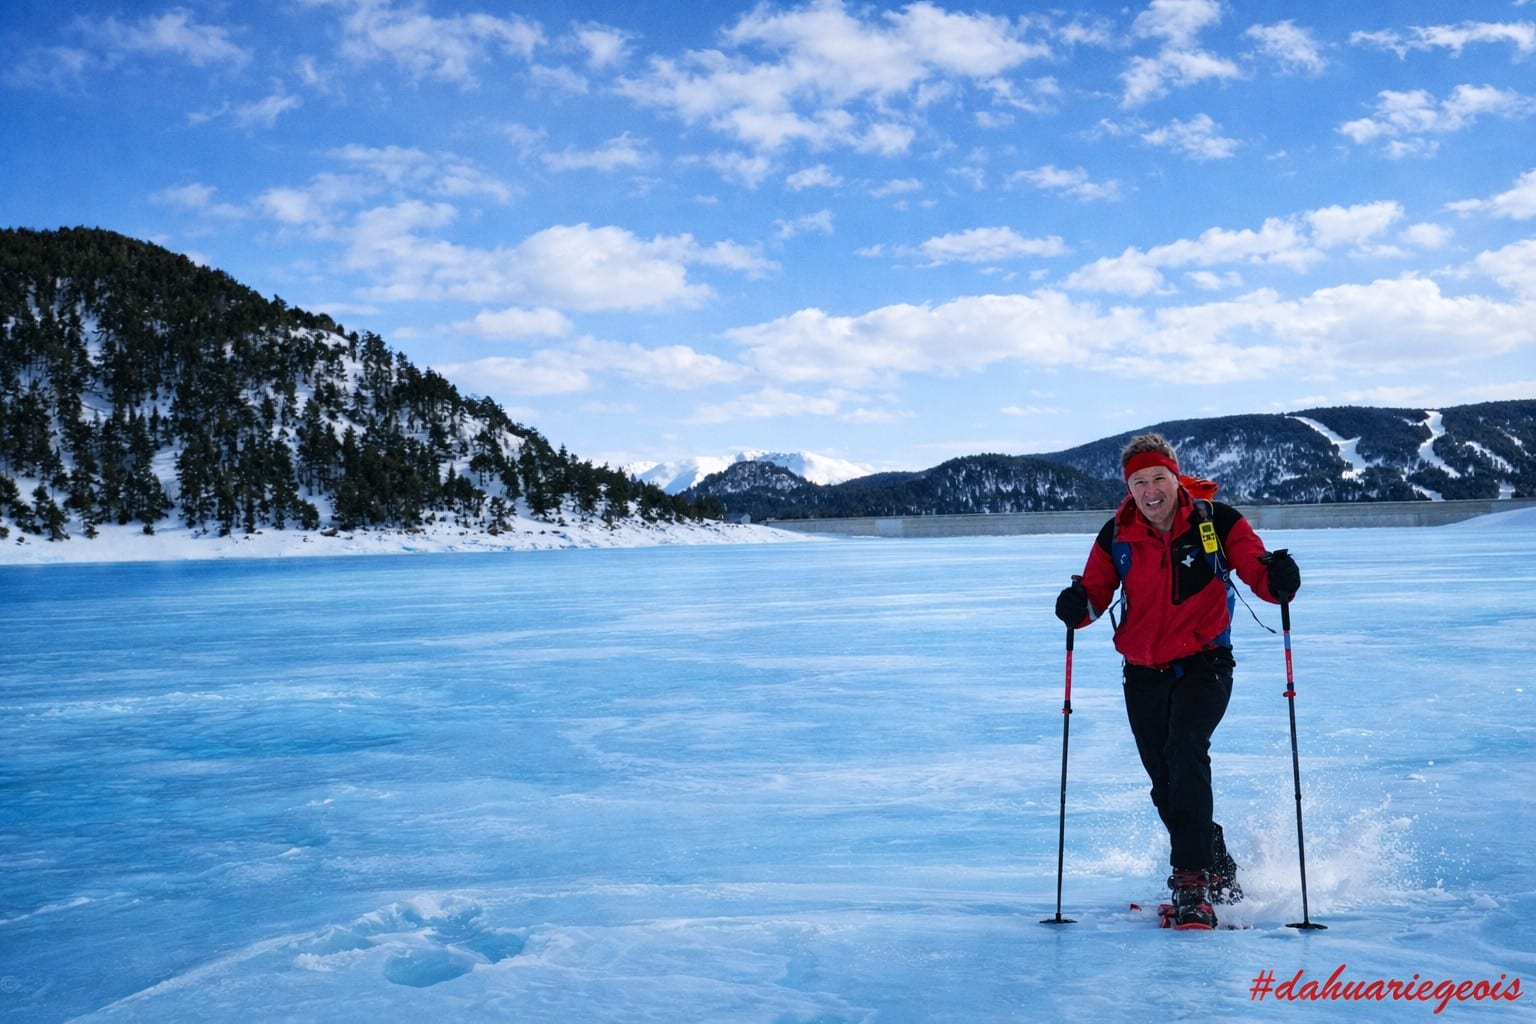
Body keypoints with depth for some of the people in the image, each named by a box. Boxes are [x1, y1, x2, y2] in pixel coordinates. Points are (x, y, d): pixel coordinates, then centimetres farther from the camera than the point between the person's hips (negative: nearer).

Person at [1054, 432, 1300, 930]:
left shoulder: (1217, 520, -9)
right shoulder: (1117, 537, -2)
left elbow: (1258, 569, -12)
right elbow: (1096, 592, 0)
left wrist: (1278, 578, -35)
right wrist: (1079, 605, -23)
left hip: (1204, 664, -4)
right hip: (1143, 673, 4)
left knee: (1185, 750, -27)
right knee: (1165, 784, 10)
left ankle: (1192, 881, -22)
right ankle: (1218, 868, 35)